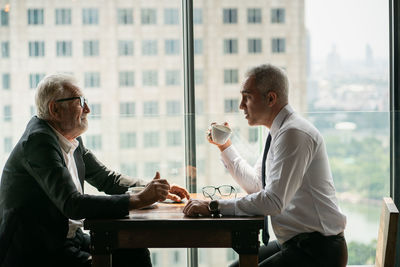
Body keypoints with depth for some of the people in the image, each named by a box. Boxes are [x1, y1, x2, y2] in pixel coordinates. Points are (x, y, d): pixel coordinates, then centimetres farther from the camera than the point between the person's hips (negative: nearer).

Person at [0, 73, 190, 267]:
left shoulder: (73, 140, 8)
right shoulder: (38, 140, -19)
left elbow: (107, 178, 20)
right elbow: (73, 205, -28)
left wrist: (153, 189, 5)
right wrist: (139, 200, -27)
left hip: (68, 239, 9)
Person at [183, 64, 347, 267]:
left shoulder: (293, 133, -18)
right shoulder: (280, 132, 13)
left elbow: (274, 200, -27)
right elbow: (256, 185, 26)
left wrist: (214, 207, -24)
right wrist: (225, 146, 21)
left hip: (317, 250, -10)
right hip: (293, 243, 10)